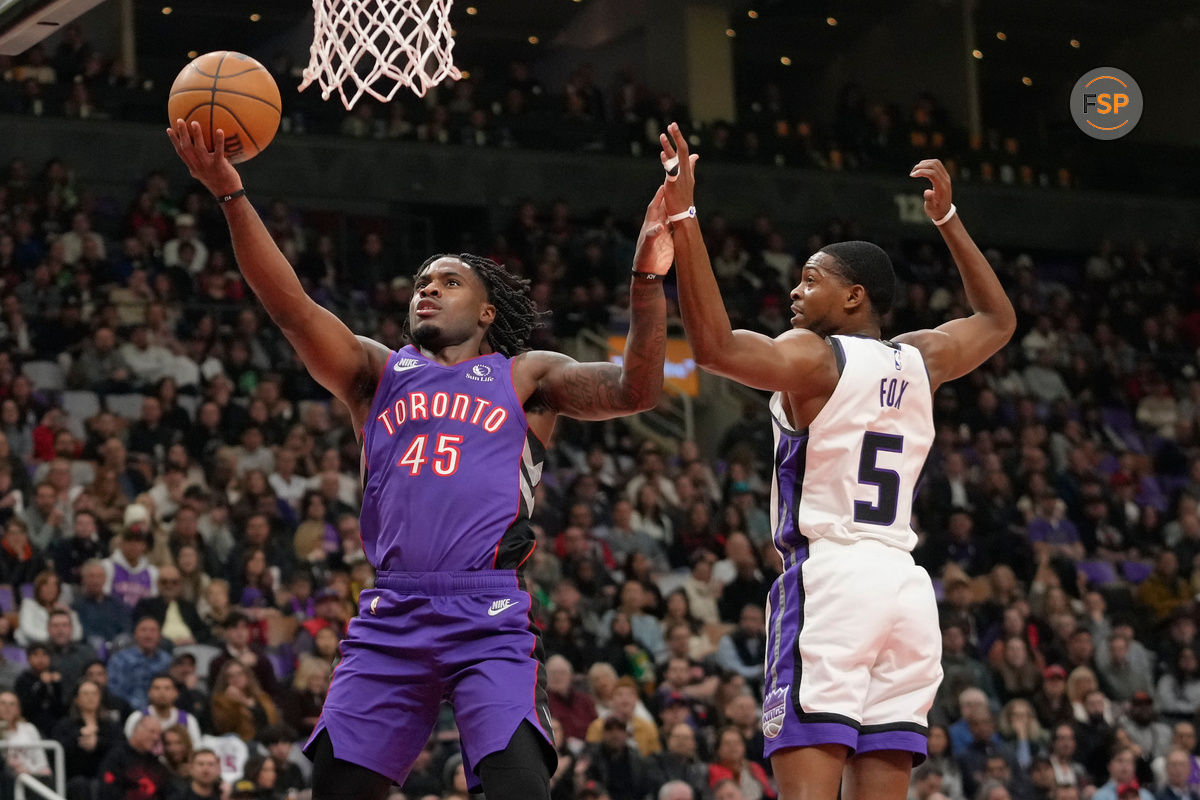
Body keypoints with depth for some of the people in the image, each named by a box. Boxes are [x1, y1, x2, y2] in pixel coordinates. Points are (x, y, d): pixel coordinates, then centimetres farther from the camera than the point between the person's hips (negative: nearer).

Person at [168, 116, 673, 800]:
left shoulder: (524, 378, 15)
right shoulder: (379, 373, 20)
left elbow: (634, 392, 0)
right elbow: (292, 306, 6)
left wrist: (647, 282, -17)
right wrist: (231, 193, -6)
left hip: (490, 614, -3)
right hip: (390, 615, 3)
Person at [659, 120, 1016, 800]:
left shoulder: (813, 358, -3)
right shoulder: (920, 361, 16)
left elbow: (714, 344, -20)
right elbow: (998, 319, 35)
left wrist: (683, 217, -19)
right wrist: (948, 220, 37)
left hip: (828, 573, -7)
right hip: (905, 585, 7)